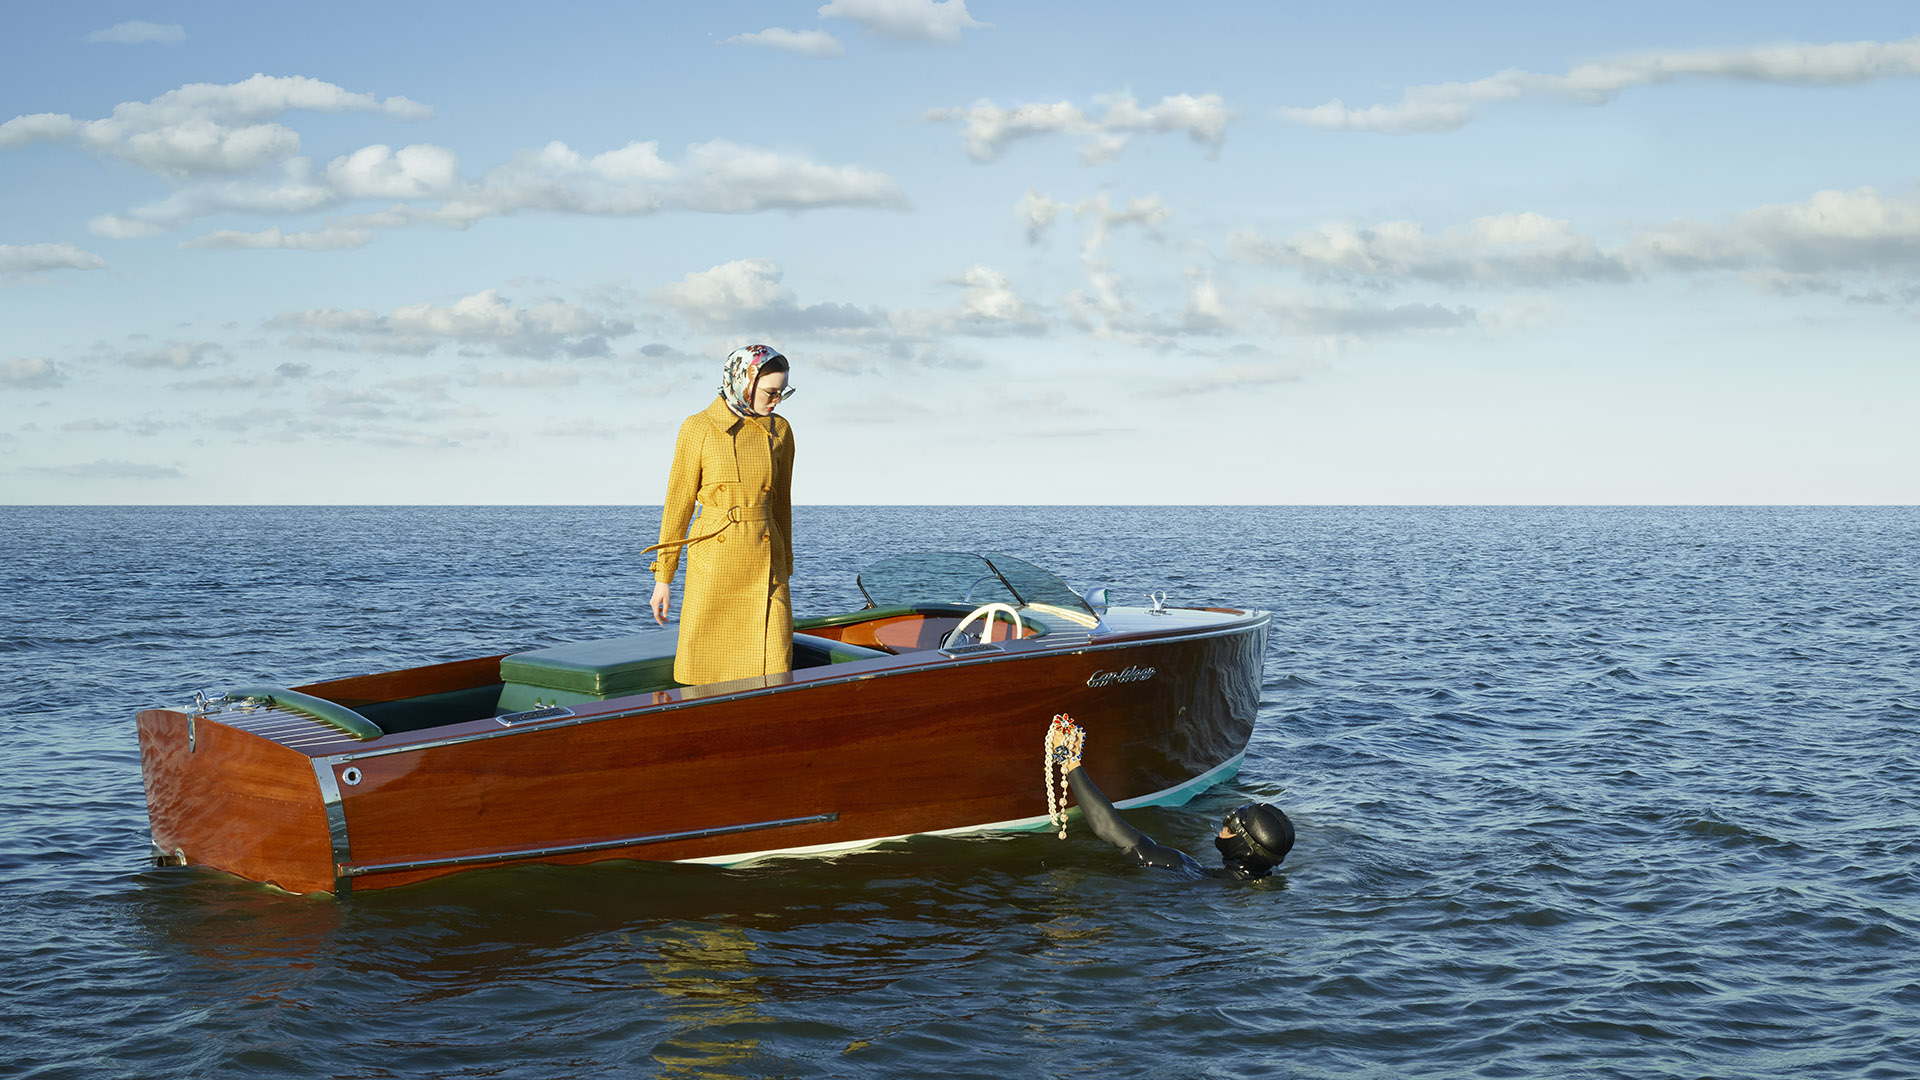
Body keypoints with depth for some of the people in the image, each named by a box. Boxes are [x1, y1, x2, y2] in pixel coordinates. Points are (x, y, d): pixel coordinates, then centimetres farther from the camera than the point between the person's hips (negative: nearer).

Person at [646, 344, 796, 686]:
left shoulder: (779, 431, 7)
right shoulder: (698, 429, -3)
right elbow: (678, 504, 0)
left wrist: (784, 570, 17)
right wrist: (663, 577, 0)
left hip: (764, 560, 3)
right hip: (714, 561, -3)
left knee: (772, 670, -3)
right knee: (707, 674, 0)